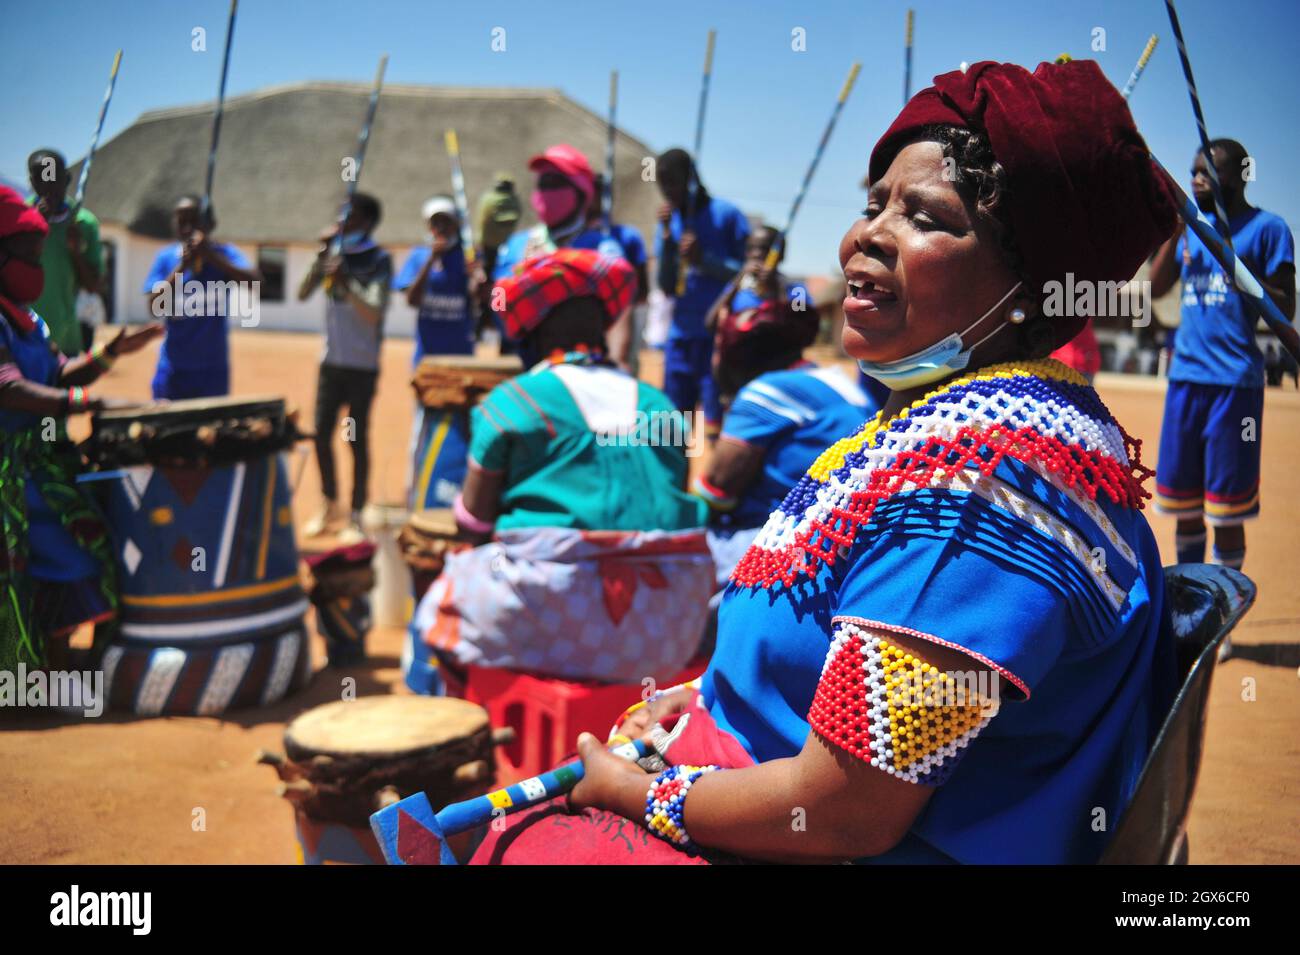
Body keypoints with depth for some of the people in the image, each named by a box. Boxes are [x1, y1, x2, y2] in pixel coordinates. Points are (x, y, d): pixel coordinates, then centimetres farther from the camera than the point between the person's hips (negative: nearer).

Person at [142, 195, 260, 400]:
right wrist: (181, 266, -18)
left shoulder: (223, 253, -4)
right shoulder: (166, 257, 0)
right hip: (172, 368, 1)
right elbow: (155, 307, -10)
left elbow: (253, 281, -22)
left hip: (212, 369, -1)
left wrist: (211, 256, -30)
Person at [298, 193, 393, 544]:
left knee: (357, 438, 0)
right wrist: (322, 256, -10)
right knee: (321, 434, 8)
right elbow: (302, 294, -1)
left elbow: (373, 314, -16)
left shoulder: (379, 261, -8)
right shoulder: (335, 252, 5)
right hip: (331, 360, 5)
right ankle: (329, 506, 25)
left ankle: (356, 517, 10)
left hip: (362, 365, -4)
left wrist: (345, 283, -27)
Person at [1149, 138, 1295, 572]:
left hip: (1235, 381, -5)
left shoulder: (1267, 227, -1)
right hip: (1185, 376, 6)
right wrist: (1174, 235, 2)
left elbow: (1285, 310, -5)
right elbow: (1156, 288, 11)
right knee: (1184, 504, 10)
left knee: (1226, 512, -2)